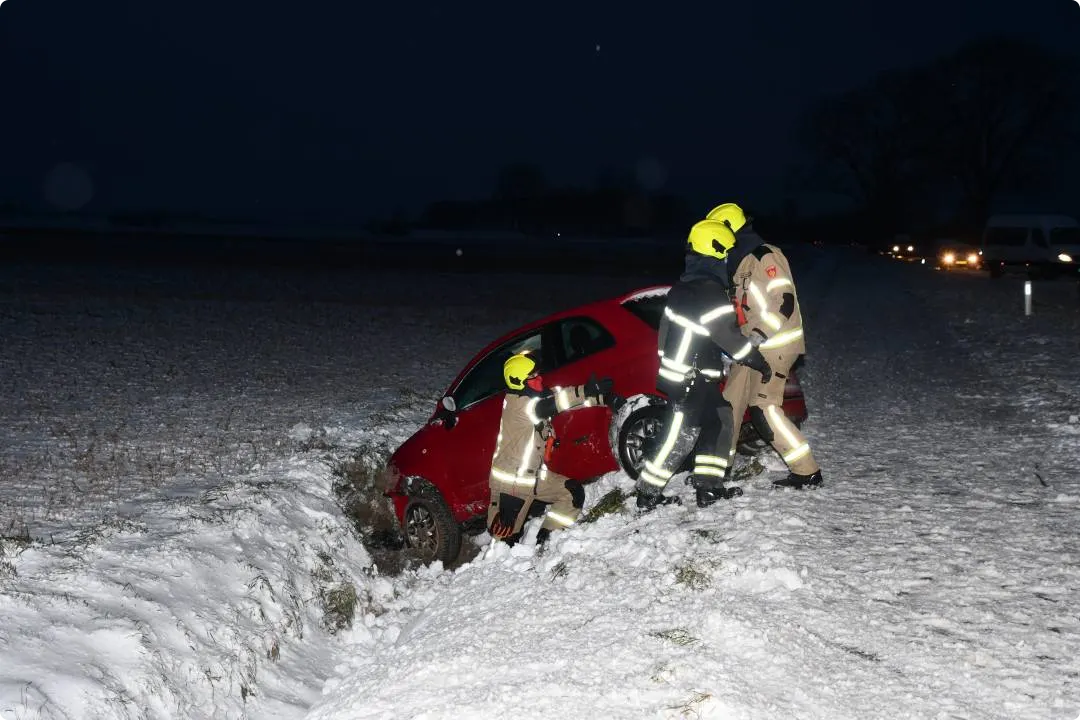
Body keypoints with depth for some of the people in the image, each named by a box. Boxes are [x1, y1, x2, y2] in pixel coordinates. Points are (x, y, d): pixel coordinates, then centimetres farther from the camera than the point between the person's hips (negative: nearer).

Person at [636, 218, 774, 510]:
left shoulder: (686, 284, 11)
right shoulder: (709, 290, -19)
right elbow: (728, 335, -19)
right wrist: (759, 361, -8)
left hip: (680, 373, 10)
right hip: (690, 379, -10)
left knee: (720, 422, 16)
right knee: (682, 436, -5)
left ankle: (708, 487, 17)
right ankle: (648, 495, 1)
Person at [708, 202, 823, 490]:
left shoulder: (765, 256, -15)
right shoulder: (740, 261, 16)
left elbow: (785, 302, -23)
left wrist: (759, 335, -26)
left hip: (774, 345, -10)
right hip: (754, 346, 10)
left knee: (764, 409, -13)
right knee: (731, 401, 12)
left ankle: (807, 472, -9)